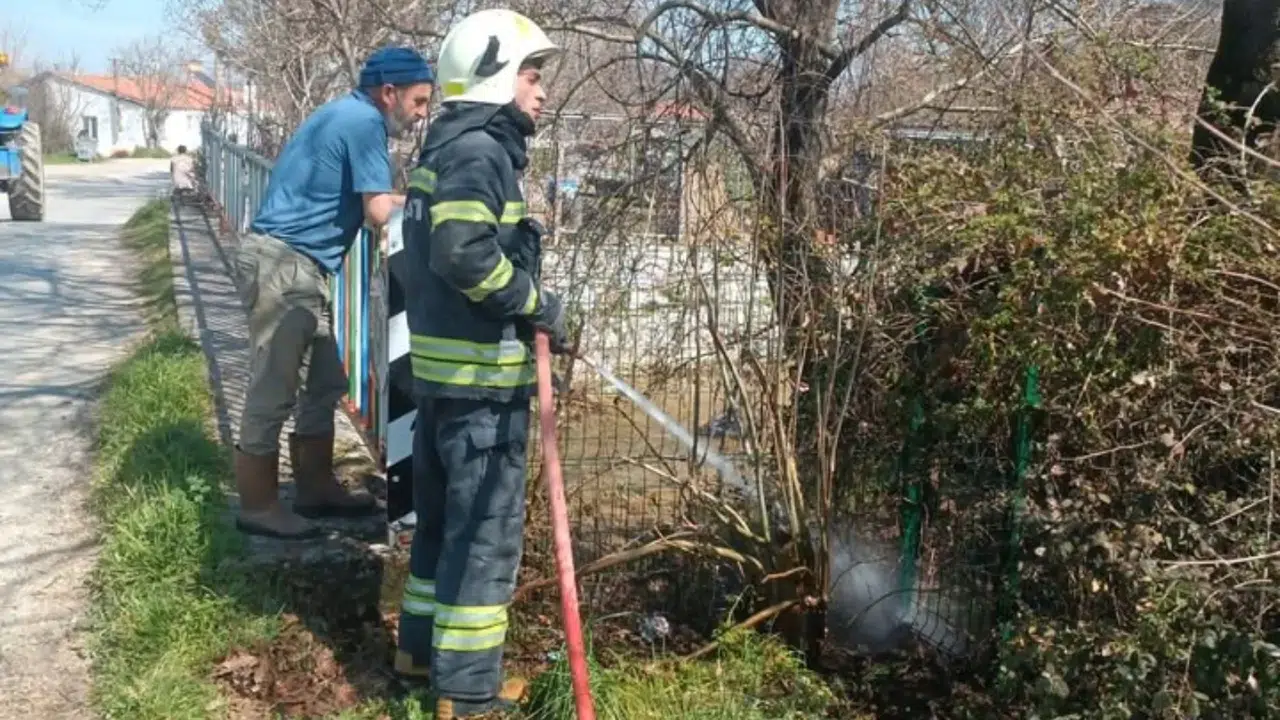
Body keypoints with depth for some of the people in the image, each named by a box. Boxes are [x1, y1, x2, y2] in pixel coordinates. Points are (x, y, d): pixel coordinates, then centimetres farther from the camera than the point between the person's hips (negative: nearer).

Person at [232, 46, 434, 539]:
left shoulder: (349, 117, 18)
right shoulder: (365, 121, -12)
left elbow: (359, 199, 17)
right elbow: (379, 212, -17)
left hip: (299, 266, 10)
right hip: (283, 265, -10)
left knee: (323, 383, 15)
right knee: (273, 390, -3)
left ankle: (317, 490, 24)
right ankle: (258, 506, 6)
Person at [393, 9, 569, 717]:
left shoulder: (446, 149, 16)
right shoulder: (479, 150, -16)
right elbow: (466, 253, -28)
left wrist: (525, 307, 15)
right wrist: (536, 304, -16)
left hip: (442, 363, 10)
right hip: (481, 373, -10)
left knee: (445, 514, 21)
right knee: (486, 528, -1)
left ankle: (422, 645, 34)